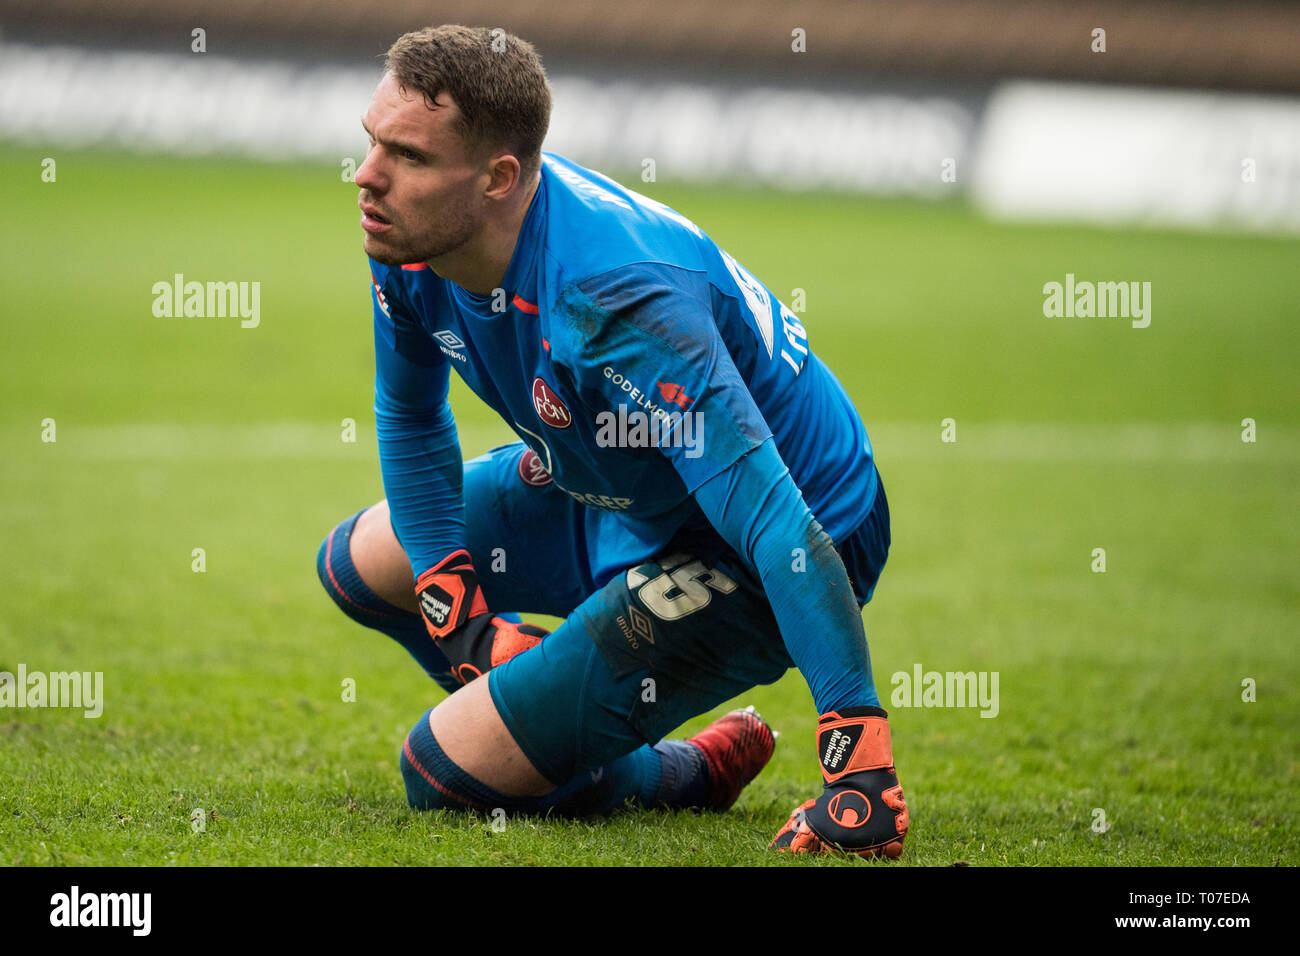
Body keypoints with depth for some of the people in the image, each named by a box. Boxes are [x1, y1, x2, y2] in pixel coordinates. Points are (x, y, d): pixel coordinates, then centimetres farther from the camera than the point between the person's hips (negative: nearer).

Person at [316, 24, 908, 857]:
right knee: (361, 565, 21)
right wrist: (461, 614, 0)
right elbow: (411, 417, 10)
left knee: (446, 769, -13)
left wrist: (861, 759, -48)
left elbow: (780, 528, -43)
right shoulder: (412, 241, -13)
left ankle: (694, 773, 12)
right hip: (607, 492, 9)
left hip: (742, 561, -9)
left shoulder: (616, 300, -39)